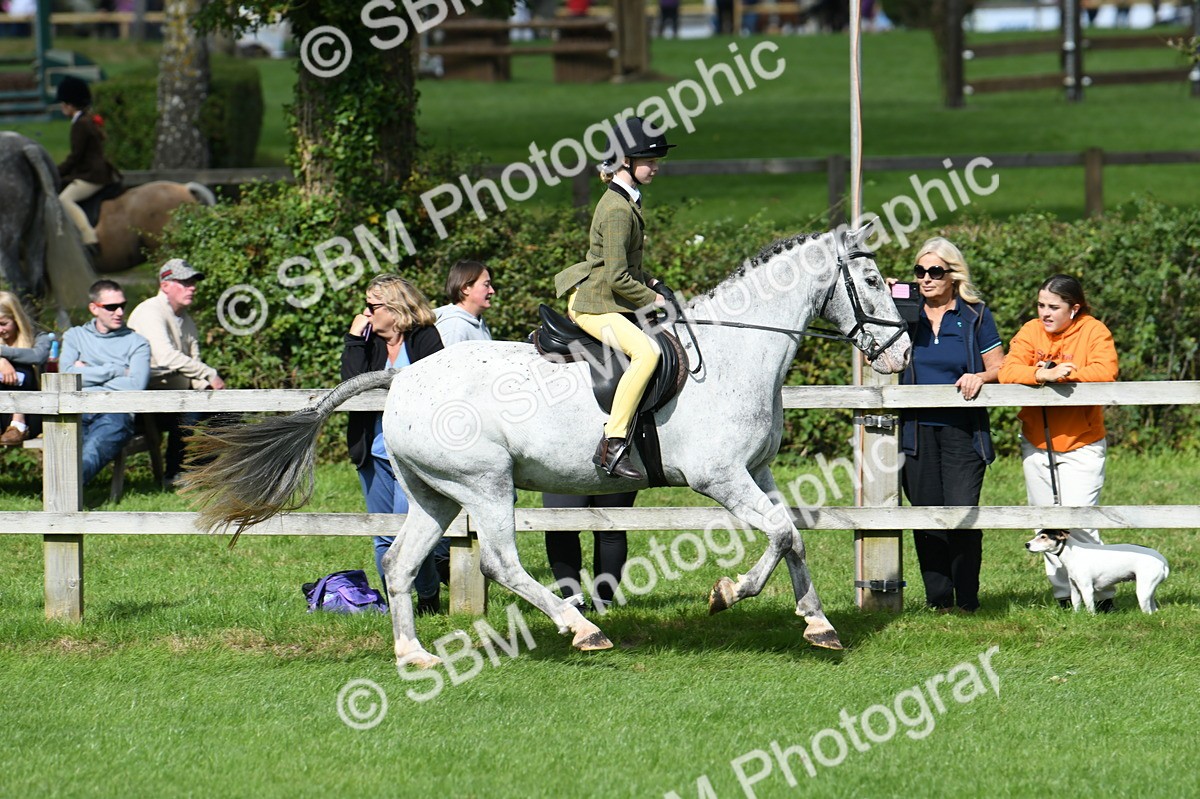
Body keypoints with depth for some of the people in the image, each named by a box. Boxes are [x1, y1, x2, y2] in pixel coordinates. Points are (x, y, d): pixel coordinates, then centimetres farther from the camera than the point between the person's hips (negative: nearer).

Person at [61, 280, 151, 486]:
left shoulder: (137, 343, 20)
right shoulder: (75, 336, 27)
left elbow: (136, 386, 2)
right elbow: (67, 374, 8)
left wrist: (88, 374, 7)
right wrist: (116, 371, 6)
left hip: (117, 411, -2)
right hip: (77, 408, 2)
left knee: (92, 451, -39)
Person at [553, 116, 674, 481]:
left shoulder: (627, 201, 13)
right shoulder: (617, 210, -19)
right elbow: (617, 278, -22)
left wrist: (651, 283, 11)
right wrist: (653, 299, -11)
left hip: (617, 301, 11)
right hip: (595, 306, -11)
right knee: (647, 352, -33)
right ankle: (612, 445, -36)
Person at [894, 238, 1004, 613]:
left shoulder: (975, 316, 3)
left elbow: (999, 367, 6)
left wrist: (979, 377, -16)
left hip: (963, 431, -2)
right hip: (918, 431, 2)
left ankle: (967, 600, 1)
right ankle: (937, 600, 12)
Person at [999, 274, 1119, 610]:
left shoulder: (1094, 331, -6)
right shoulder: (1031, 332, 1)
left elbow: (1105, 372, -21)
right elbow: (1008, 372, -12)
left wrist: (1063, 374, -22)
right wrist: (1043, 374, -29)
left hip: (1081, 446, -4)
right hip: (1036, 444, 5)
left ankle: (1101, 593, -4)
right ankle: (1064, 593, 17)